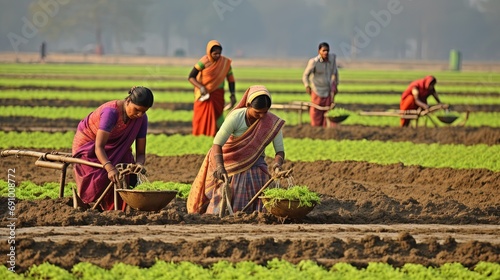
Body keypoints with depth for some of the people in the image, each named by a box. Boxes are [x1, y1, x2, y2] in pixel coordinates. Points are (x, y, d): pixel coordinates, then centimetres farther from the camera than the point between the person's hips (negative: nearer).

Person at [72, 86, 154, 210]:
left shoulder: (141, 118, -16)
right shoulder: (111, 112, -34)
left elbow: (141, 152, -14)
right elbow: (99, 147, -39)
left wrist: (139, 164, -38)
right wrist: (110, 168, -55)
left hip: (114, 147, 5)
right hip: (88, 142, -5)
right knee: (100, 181, -24)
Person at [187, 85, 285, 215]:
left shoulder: (273, 122, -18)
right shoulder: (236, 117, -27)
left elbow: (280, 150, -16)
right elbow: (217, 144, -29)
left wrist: (277, 164, -39)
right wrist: (220, 168, -45)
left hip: (254, 161, 2)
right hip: (230, 160, -2)